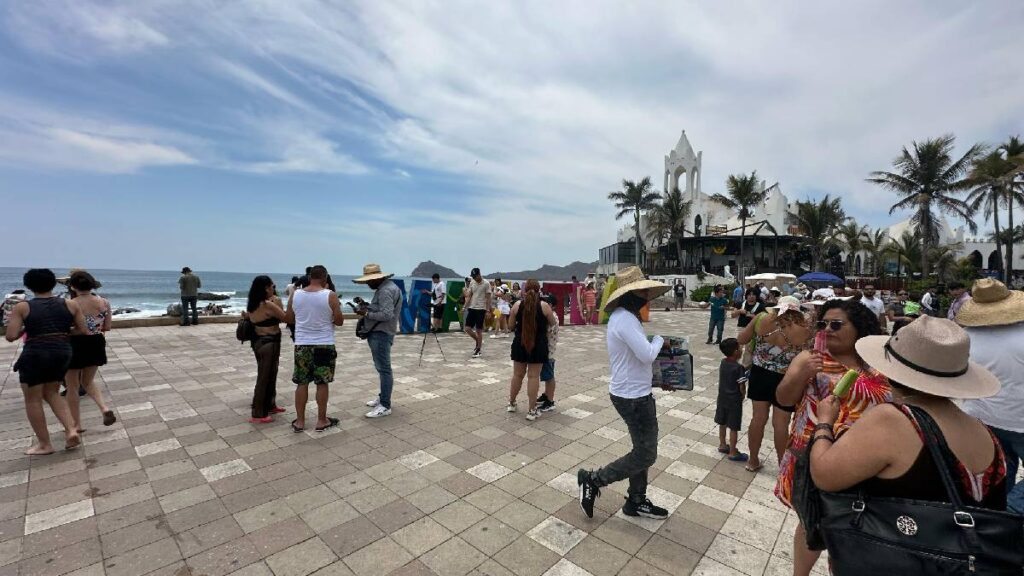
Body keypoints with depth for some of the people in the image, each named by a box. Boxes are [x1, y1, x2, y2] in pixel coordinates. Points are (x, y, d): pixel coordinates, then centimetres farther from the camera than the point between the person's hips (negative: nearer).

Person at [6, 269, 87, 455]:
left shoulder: (22, 307, -5)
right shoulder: (70, 304, 1)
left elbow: (10, 336, -10)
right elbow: (84, 331, 3)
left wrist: (25, 328, 9)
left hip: (35, 356, -3)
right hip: (62, 353, 4)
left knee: (33, 400, 10)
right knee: (52, 393, 20)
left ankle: (44, 444, 15)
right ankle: (71, 430, 7)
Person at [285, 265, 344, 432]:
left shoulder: (295, 295, 1)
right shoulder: (330, 296, -10)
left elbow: (289, 319, 10)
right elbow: (339, 321, -6)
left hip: (301, 344, 3)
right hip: (324, 345, -3)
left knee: (302, 383, 12)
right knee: (322, 383, 6)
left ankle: (299, 421, 20)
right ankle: (322, 421, 15)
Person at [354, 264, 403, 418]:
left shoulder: (385, 291, -19)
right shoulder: (387, 287, 14)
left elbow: (387, 315, -27)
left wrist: (367, 314, -18)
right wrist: (368, 308, 6)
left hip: (381, 334, -11)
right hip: (379, 333, 11)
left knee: (384, 369, -6)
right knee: (382, 368, 19)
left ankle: (385, 406, -1)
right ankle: (383, 397, 32)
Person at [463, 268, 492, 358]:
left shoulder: (486, 283, -8)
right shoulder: (472, 283, 7)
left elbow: (488, 298, -8)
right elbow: (469, 296, 9)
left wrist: (487, 310, -13)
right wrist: (466, 307, 0)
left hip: (481, 309, -5)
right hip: (471, 308, 5)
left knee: (479, 330, -1)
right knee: (468, 328, 2)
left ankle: (478, 350, 10)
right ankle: (478, 342, 25)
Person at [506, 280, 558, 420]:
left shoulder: (517, 305, -3)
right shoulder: (544, 306, -8)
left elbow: (511, 326, 4)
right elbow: (553, 323, 5)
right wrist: (548, 321, 26)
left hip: (520, 344, 2)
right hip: (538, 345, -2)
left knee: (517, 374, 16)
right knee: (534, 376, 3)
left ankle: (511, 403, 31)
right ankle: (531, 410, 9)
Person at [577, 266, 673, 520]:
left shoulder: (624, 316, 9)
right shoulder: (625, 319, -24)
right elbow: (647, 355, -28)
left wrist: (658, 378, 13)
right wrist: (659, 339, -7)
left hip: (634, 392, 10)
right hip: (633, 397, -10)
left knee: (642, 450, 20)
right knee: (646, 455, 3)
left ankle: (636, 501, 36)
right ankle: (593, 479, 12)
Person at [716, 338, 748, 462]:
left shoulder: (723, 362, -1)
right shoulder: (739, 367, -21)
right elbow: (742, 387, -19)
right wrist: (743, 396, 3)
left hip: (722, 399, 7)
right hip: (734, 401, -7)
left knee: (722, 423, 19)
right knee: (734, 428, 5)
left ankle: (722, 445, 35)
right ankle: (732, 453, 15)